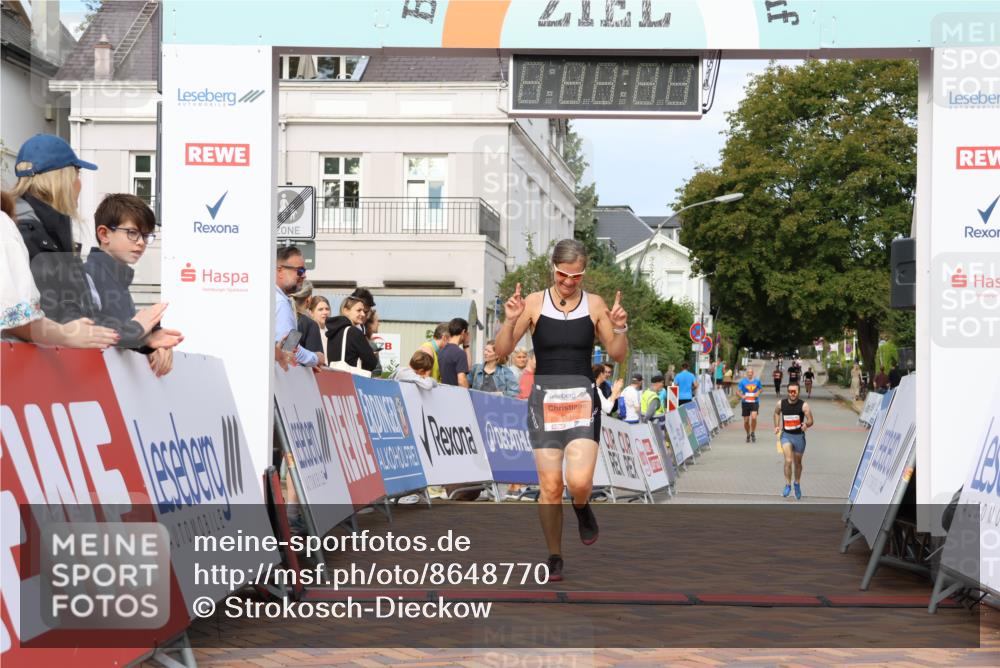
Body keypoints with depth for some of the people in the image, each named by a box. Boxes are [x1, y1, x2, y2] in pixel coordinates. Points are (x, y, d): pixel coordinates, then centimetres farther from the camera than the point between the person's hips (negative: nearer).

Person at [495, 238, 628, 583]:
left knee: (579, 481, -17)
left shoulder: (594, 305, 3)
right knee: (549, 486, -1)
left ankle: (582, 508, 20)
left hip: (582, 397, 0)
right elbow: (502, 350, 0)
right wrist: (511, 321, -18)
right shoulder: (534, 302, 0)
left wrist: (620, 329, -12)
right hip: (545, 396, 0)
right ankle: (554, 557, 17)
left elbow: (617, 355, 8)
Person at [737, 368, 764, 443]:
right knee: (746, 421, 4)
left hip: (754, 402, -1)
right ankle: (748, 435, 28)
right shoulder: (743, 381, 0)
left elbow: (761, 389, 18)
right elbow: (737, 391, 1)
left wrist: (758, 393, -3)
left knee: (754, 417, -22)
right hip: (745, 402, 1)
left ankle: (753, 433, 1)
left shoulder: (757, 381, 4)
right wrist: (742, 396, -18)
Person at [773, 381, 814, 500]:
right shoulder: (781, 404, -6)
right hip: (786, 435, 0)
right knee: (788, 460, -19)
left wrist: (806, 425, -36)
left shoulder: (803, 405, -14)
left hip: (799, 435, 0)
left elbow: (810, 421, -14)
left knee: (797, 462, 15)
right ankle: (788, 485, -7)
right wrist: (776, 426, 6)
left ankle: (797, 484, 39)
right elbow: (776, 412, 17)